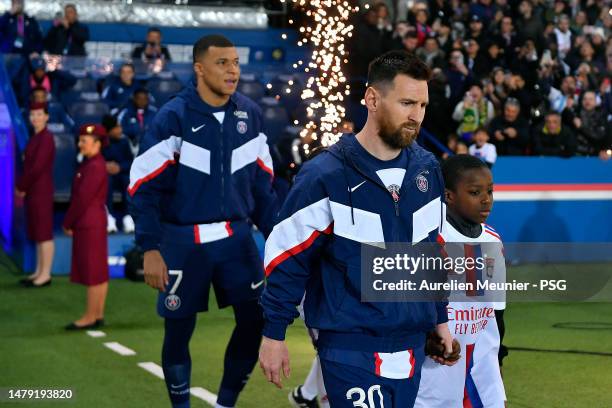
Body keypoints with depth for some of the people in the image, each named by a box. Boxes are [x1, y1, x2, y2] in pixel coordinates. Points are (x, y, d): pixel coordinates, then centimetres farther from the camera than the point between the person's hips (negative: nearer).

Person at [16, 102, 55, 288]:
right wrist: (22, 187, 4)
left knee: (44, 233, -4)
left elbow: (38, 167, -21)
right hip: (34, 191, 10)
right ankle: (39, 272, 19)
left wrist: (21, 187, -10)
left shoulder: (46, 138, -16)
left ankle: (45, 275, 0)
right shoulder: (35, 137, 14)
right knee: (37, 233, 13)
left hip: (42, 192, -10)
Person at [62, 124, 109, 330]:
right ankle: (98, 315, 15)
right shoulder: (92, 164, 13)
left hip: (90, 226, -10)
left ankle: (90, 317, 0)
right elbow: (78, 195, 13)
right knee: (98, 271, 11)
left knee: (92, 271, -5)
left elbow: (82, 199, -19)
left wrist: (68, 223, -10)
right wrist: (71, 222, 8)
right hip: (94, 223, 10)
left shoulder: (94, 167, -17)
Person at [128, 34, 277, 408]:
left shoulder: (250, 114, 2)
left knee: (255, 322, 2)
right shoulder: (174, 117, -11)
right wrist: (150, 249, -15)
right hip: (184, 241, -4)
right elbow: (145, 187, -10)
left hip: (236, 236, 4)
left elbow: (261, 183, 12)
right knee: (178, 332, 5)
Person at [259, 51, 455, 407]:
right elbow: (286, 258, -7)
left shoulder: (427, 168, 5)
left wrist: (440, 318, 19)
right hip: (351, 350, -6)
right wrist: (273, 334, -6)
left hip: (412, 347, 6)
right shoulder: (326, 176, -11)